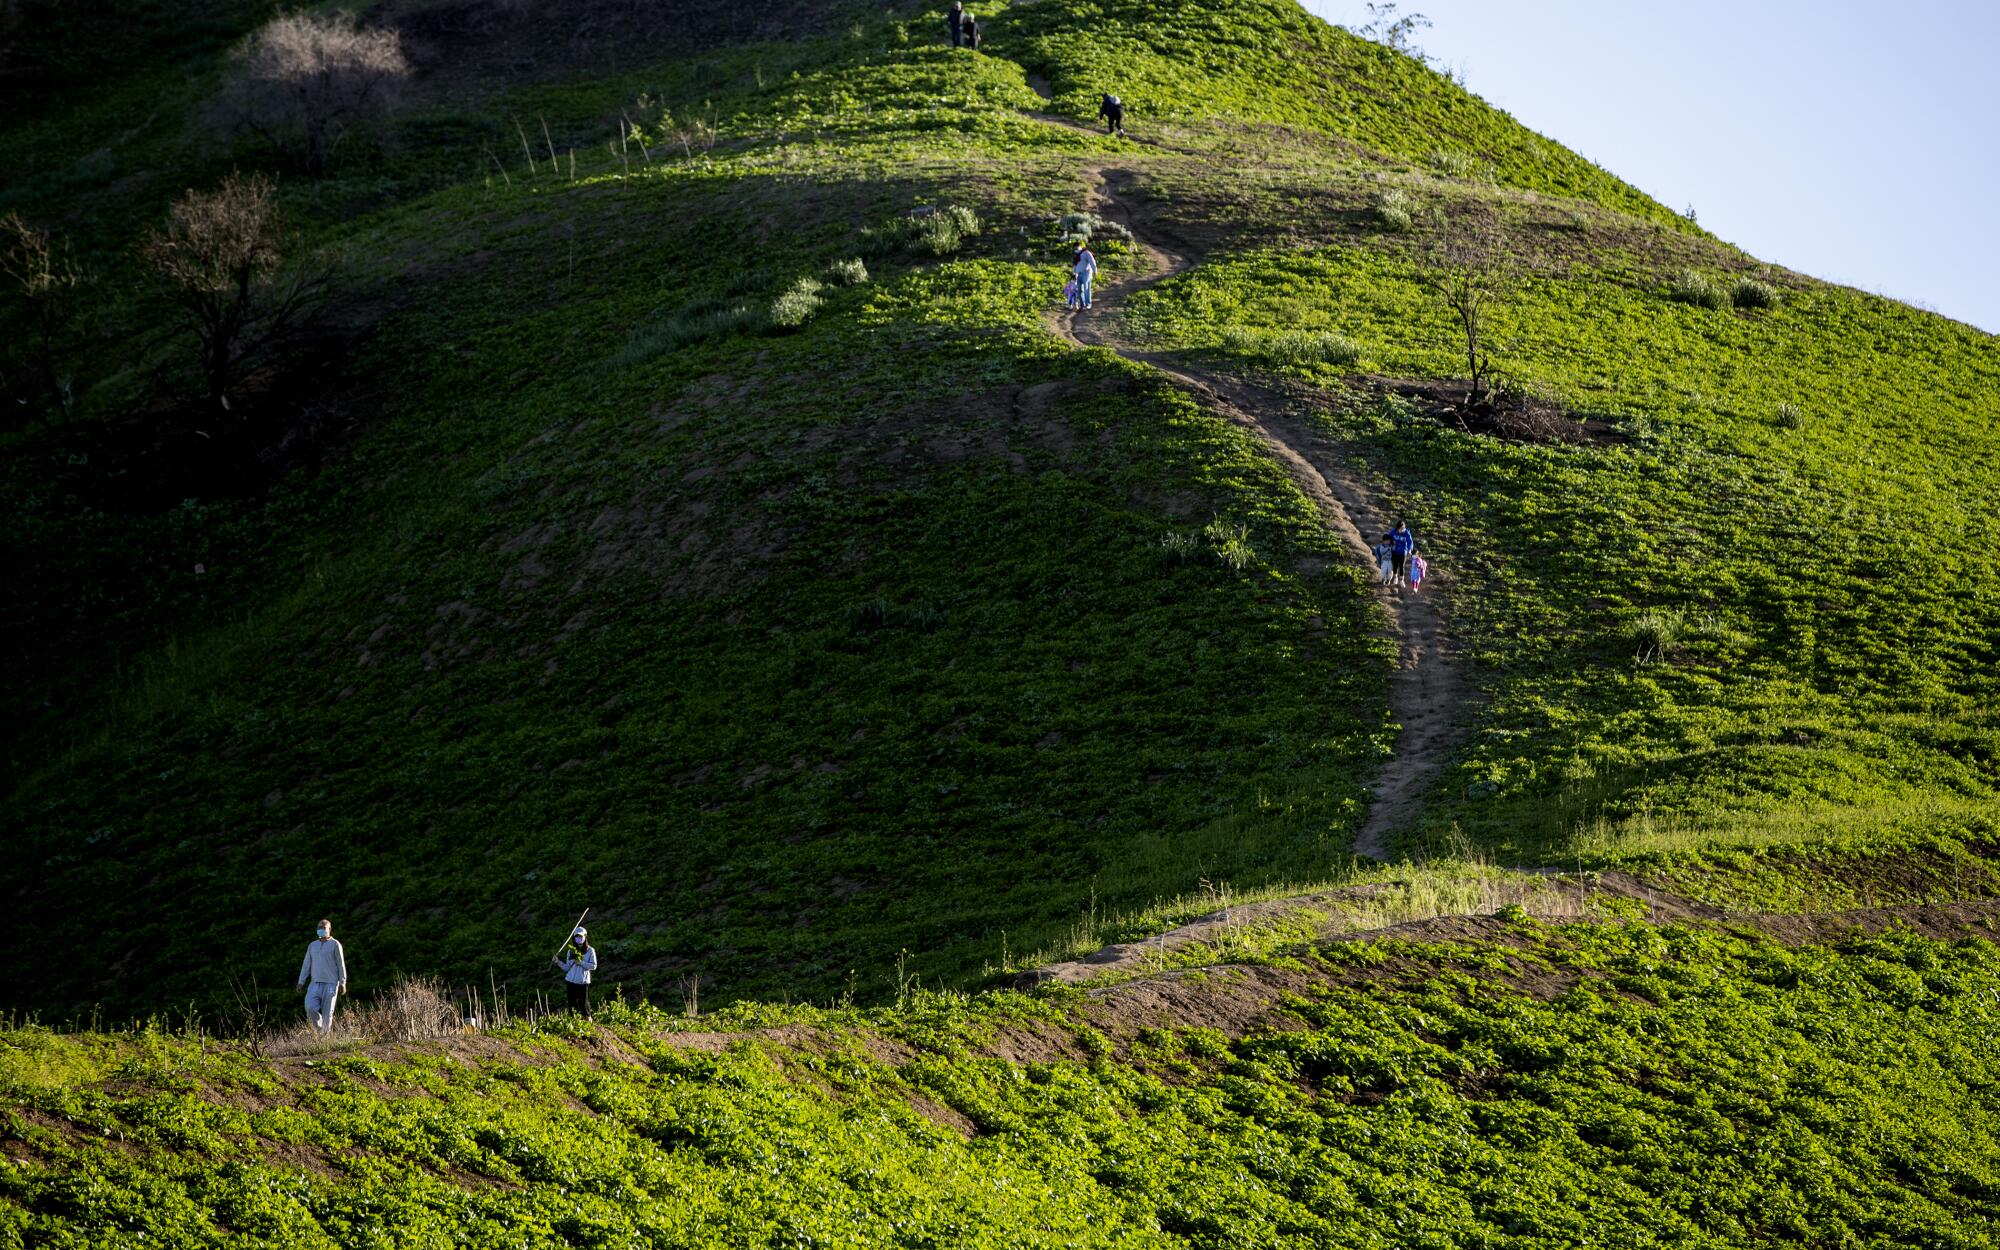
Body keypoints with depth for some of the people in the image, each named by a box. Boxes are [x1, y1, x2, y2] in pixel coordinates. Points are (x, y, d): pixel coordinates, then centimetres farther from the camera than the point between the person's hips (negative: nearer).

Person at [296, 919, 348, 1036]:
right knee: (310, 1008, -14)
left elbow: (341, 965, -1)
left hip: (330, 984, -4)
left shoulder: (335, 944, 1)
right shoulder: (312, 945, 15)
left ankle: (326, 1034, 2)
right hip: (315, 983, 4)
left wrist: (343, 983, -7)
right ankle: (318, 1027, 8)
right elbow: (306, 965, 16)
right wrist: (301, 982, 10)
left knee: (327, 1012, -5)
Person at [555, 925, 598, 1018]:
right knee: (572, 1004, 6)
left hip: (583, 982, -3)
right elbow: (567, 968, 7)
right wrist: (558, 962, -7)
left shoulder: (590, 950, 0)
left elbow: (594, 966, -5)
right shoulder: (571, 951, 9)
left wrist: (581, 963, -15)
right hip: (571, 981, 3)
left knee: (583, 1003, -4)